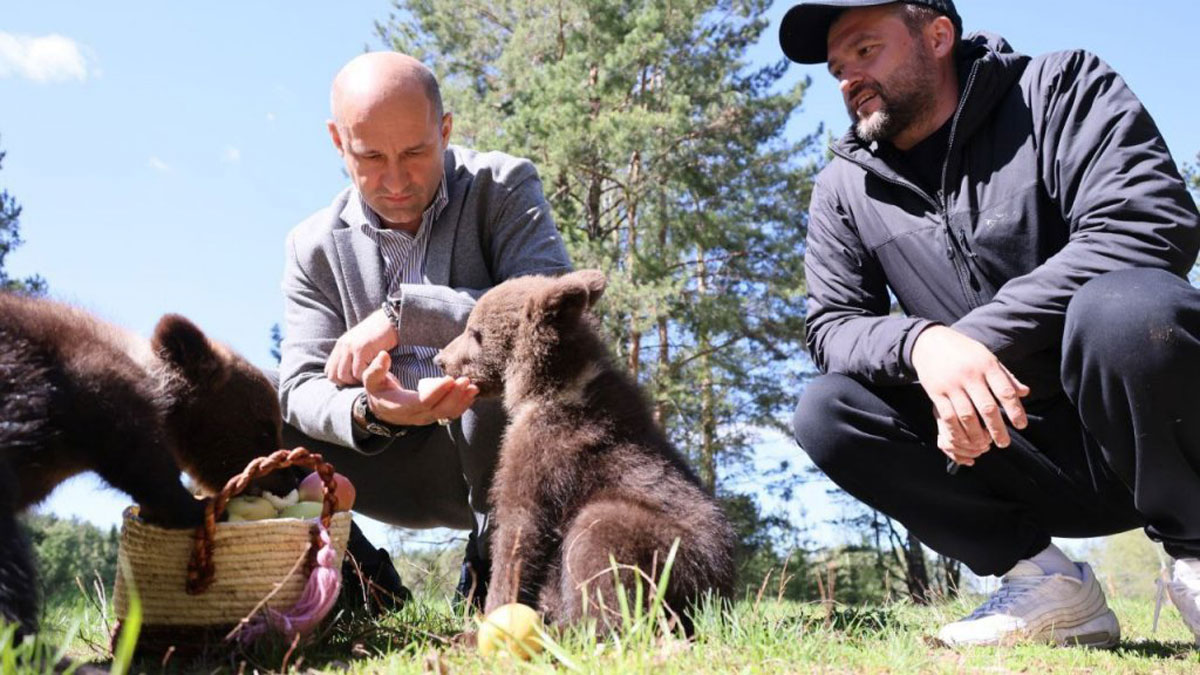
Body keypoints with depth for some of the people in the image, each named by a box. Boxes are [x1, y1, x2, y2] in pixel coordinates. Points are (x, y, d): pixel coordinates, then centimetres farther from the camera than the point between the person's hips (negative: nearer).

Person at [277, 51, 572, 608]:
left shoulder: (503, 186, -8)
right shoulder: (314, 245, 0)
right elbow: (303, 386, -10)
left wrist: (403, 314, -32)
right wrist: (369, 412, -34)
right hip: (401, 463, 3)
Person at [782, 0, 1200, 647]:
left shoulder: (1058, 87, -6)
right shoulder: (844, 188, 5)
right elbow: (832, 326, -2)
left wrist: (981, 335, -25)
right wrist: (921, 341, -25)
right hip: (996, 442, 4)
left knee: (1127, 307, -35)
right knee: (825, 413, -15)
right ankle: (1047, 584, -5)